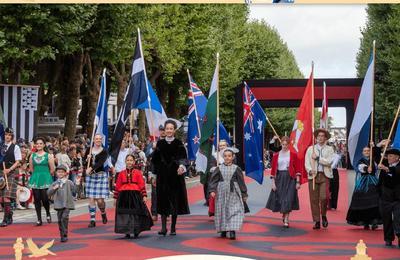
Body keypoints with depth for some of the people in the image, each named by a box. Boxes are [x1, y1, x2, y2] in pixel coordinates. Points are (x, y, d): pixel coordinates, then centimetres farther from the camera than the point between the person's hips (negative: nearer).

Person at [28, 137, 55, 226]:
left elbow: (52, 170, 1)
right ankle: (39, 219, 7)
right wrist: (36, 175, 11)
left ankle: (48, 214, 21)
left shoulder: (48, 156, 0)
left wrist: (45, 175, 6)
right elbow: (31, 169, 15)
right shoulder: (32, 156, 9)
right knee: (37, 199, 0)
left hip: (46, 179, -3)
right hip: (35, 179, 3)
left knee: (44, 198, -7)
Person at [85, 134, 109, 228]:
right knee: (91, 199, 0)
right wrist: (87, 158, -8)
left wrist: (91, 168, -32)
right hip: (90, 176, 3)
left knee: (100, 199, -7)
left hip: (101, 175, -3)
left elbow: (101, 163, -18)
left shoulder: (104, 152, -3)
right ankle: (92, 220, 7)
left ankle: (103, 213, 24)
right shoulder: (89, 150, 9)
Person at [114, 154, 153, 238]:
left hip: (135, 196, -1)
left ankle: (136, 231, 14)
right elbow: (117, 186, 9)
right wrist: (116, 197, 7)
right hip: (124, 196, 1)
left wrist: (144, 196, -5)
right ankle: (127, 232, 9)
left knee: (136, 214, 2)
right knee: (125, 214, 1)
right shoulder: (121, 173, 7)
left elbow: (142, 185, 2)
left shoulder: (138, 172, 3)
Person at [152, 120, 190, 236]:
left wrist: (182, 165, -31)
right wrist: (155, 175, 7)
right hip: (163, 176, 2)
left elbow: (183, 157, -10)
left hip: (175, 175, -1)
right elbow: (155, 160, 10)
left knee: (175, 200, 2)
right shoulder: (160, 143, 7)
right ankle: (163, 228, 0)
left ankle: (173, 228, 10)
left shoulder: (179, 143, 1)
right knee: (163, 200, -1)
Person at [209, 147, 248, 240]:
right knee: (222, 211, 6)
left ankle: (232, 231, -13)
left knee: (234, 211, -10)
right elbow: (213, 180, 3)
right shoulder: (219, 168, 4)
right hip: (221, 193, 2)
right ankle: (223, 230, 18)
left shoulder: (236, 169, 1)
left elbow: (241, 182, 4)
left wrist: (244, 194, 5)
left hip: (233, 193, -2)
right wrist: (212, 190, -9)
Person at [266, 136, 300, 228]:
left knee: (288, 199, -8)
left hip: (290, 178, -2)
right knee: (279, 198, 7)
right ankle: (284, 215, 32)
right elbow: (273, 169, 4)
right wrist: (273, 182, -1)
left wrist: (298, 182, -7)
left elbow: (297, 169, -1)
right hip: (279, 178, 2)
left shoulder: (293, 155, 0)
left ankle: (286, 220, -7)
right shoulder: (276, 155, 5)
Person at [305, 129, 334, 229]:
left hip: (325, 176, -1)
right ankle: (317, 221, 6)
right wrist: (310, 170, -12)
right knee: (314, 199, -1)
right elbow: (306, 163, 6)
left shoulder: (329, 149, 10)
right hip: (313, 176, 2)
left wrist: (317, 158, -10)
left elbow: (329, 162, -4)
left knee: (323, 197, -15)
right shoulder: (310, 149, 14)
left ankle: (323, 216, 10)